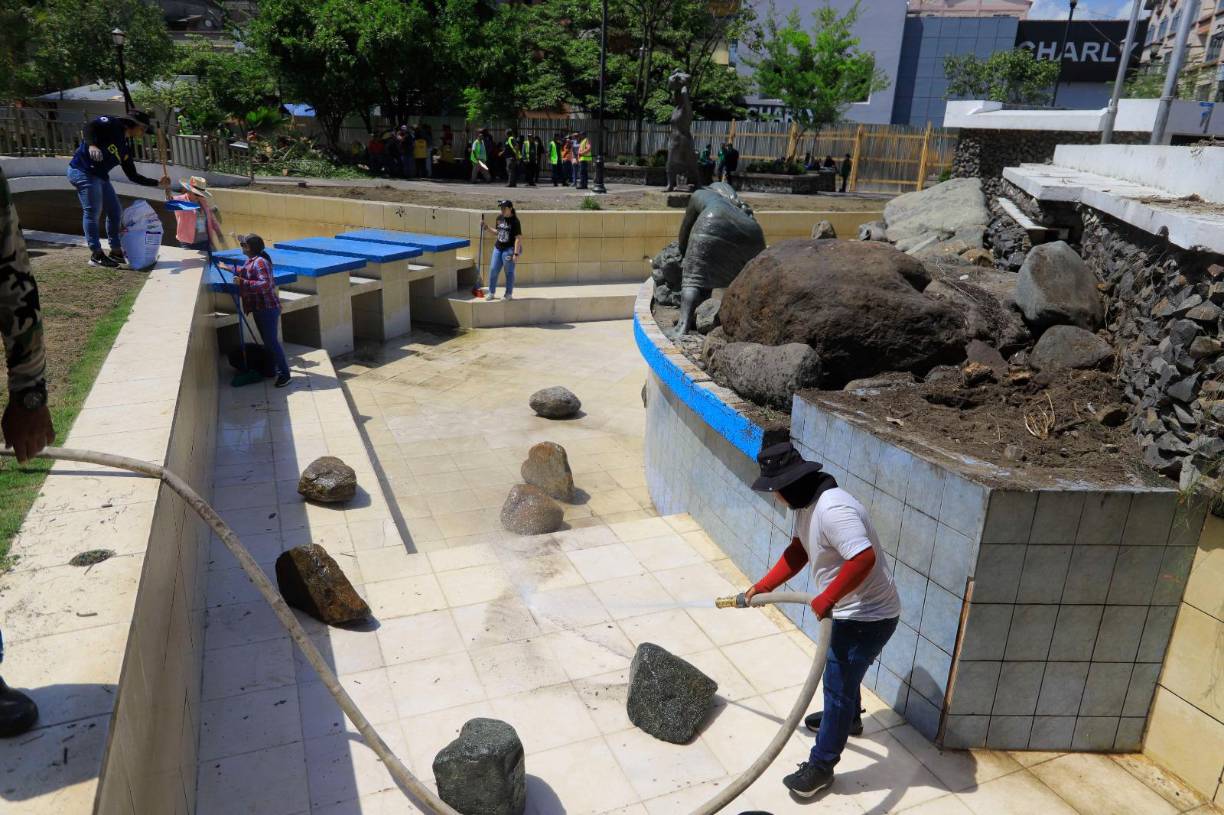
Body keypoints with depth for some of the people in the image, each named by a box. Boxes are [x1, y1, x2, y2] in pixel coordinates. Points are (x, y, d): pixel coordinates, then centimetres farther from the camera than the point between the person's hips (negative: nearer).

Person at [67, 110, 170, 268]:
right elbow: (90, 127, -24)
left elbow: (133, 176, 18)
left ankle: (116, 252, 23)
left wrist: (158, 184, 15)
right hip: (83, 171, -10)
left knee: (115, 212, 12)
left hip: (100, 177, 10)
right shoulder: (112, 124, -6)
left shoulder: (126, 147, 16)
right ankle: (96, 255, -6)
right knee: (93, 212, -10)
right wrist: (92, 145, -42)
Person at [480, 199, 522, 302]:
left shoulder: (515, 221, -12)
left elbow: (518, 238, -15)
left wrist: (516, 253, -20)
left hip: (509, 249, -6)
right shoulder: (499, 218, 8)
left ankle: (509, 294, 15)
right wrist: (487, 228, 9)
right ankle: (491, 293, 19)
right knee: (493, 270, 7)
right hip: (498, 248, 7)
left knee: (509, 272, 3)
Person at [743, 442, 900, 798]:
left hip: (868, 615, -10)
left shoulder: (833, 509, -33)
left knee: (837, 684, 1)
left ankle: (821, 765, 17)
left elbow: (863, 559, -40)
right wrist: (762, 587, 8)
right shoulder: (806, 503, 1)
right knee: (841, 672, 30)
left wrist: (825, 600, -31)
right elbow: (797, 552, 11)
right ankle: (847, 717, 57)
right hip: (850, 610, 10)